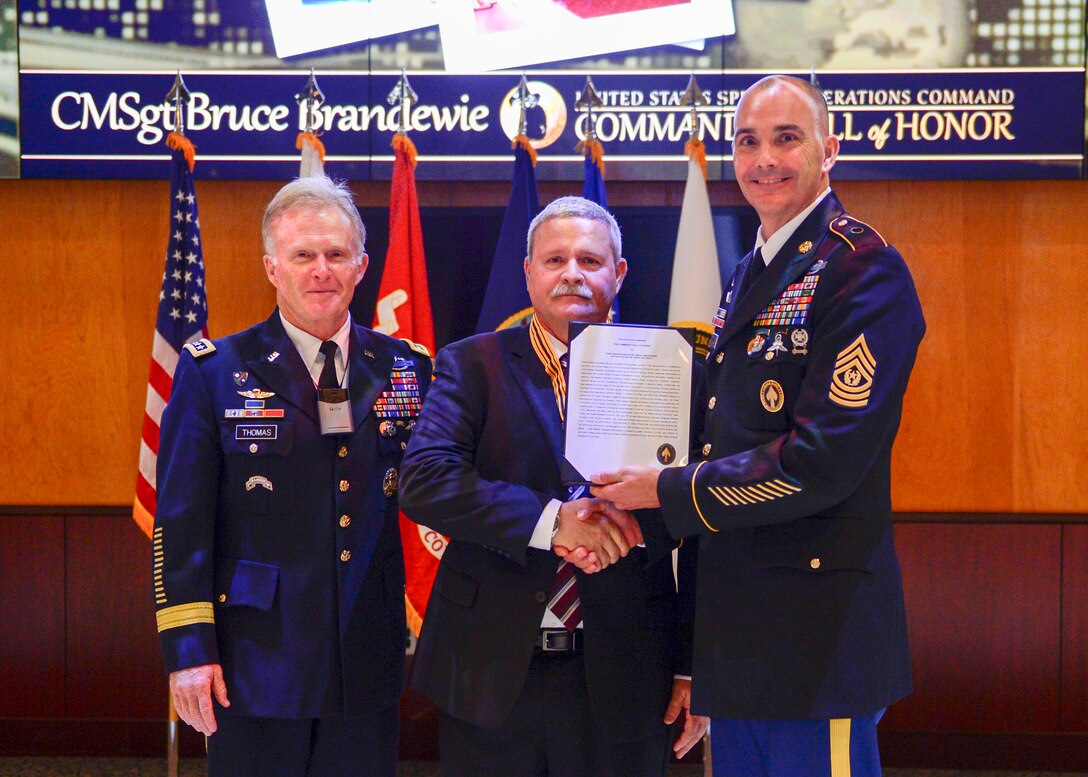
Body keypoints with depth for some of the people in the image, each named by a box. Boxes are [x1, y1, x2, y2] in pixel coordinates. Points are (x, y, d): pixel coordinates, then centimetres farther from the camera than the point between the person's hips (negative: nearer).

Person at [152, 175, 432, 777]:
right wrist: (188, 648, -9)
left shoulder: (406, 370, 7)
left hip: (369, 670, 3)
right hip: (256, 665, -3)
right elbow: (182, 521, -4)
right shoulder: (213, 373, -1)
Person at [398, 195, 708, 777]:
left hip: (621, 684, 0)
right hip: (490, 676, 0)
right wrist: (550, 521, -22)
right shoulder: (472, 366, 3)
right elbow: (424, 480, -12)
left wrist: (693, 667, -2)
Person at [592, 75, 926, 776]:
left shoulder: (862, 268, -12)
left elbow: (824, 460, -20)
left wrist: (669, 492, -13)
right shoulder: (749, 277, 17)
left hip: (816, 629, -9)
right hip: (738, 631, 9)